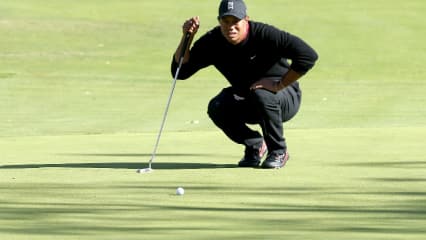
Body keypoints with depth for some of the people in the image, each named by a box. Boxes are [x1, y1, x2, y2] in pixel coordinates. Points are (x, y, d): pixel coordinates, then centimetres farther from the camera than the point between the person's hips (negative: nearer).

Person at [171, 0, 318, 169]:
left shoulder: (265, 34, -27)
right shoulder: (212, 42, -12)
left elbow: (308, 55, -33)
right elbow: (180, 71, -13)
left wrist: (278, 85, -30)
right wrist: (187, 38, -26)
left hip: (285, 99, -5)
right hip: (245, 104, 5)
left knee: (260, 95, -37)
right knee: (216, 108, -23)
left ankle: (278, 151, -13)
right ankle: (255, 145, 3)